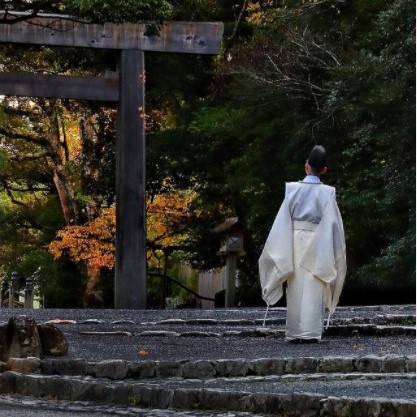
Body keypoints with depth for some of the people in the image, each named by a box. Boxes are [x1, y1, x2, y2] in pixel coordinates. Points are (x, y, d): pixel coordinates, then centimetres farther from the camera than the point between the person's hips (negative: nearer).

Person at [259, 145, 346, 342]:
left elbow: (283, 221, -1)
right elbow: (333, 224, -5)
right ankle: (310, 332, -2)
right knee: (313, 290, 2)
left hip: (295, 243, 1)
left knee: (296, 290, 8)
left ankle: (294, 332, 9)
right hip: (317, 246, -1)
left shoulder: (292, 189, -2)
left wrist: (279, 251, 6)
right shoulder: (327, 193, -6)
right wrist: (335, 251, 3)